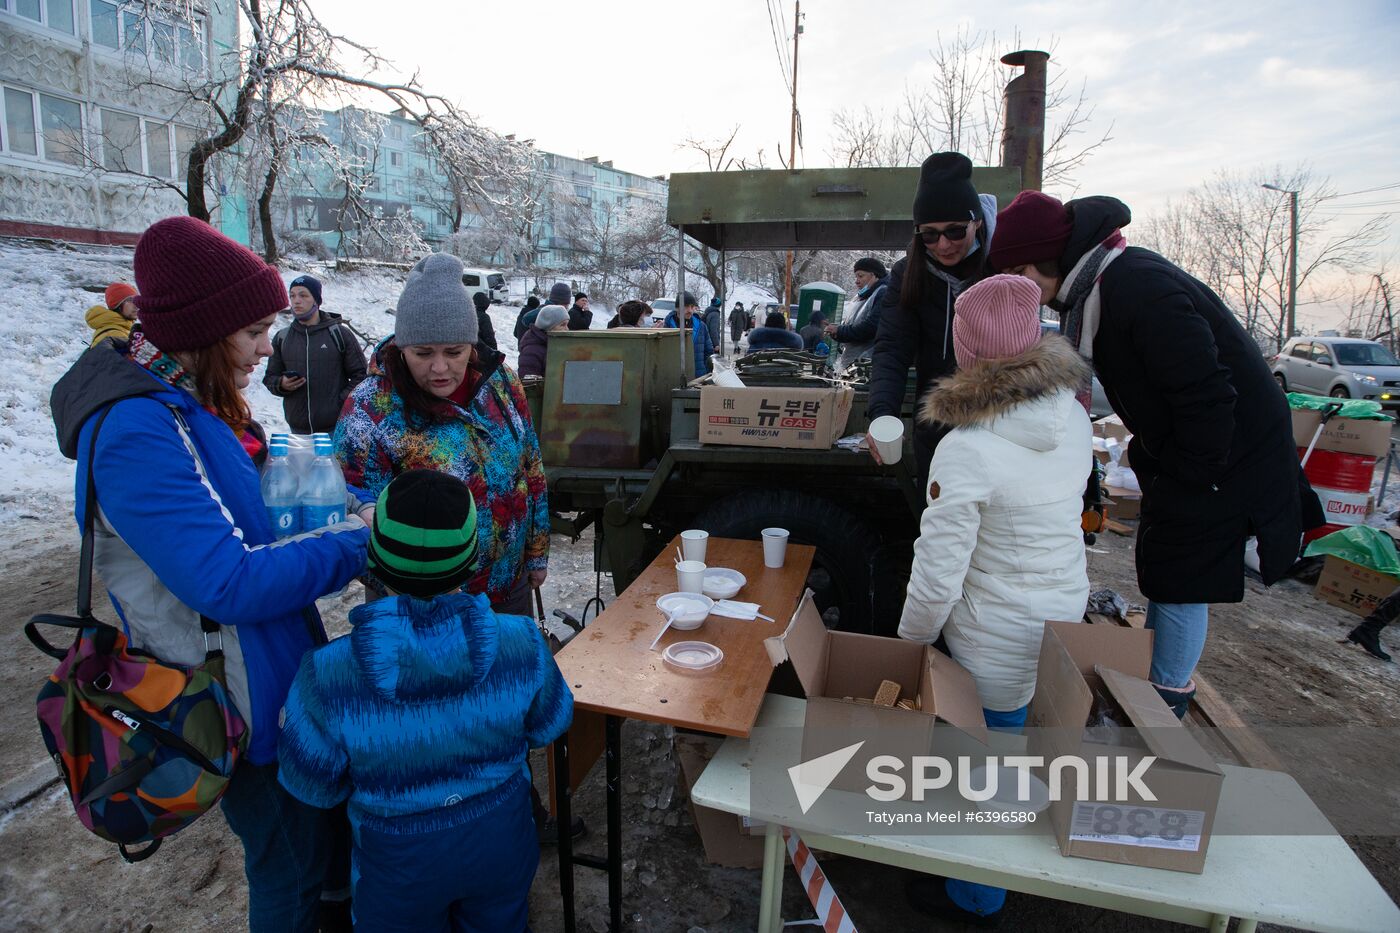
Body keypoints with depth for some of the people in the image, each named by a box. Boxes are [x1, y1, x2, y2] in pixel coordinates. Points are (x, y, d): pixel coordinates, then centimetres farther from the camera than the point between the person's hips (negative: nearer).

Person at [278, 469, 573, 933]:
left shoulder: (326, 675, -30)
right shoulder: (521, 643, -26)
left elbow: (314, 787, -13)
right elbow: (549, 726, -8)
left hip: (398, 863, -1)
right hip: (500, 843, 1)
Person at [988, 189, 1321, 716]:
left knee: (1179, 577, 0)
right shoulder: (1093, 286, 2)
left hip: (1223, 454, -10)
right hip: (1175, 453, 10)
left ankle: (1167, 697, 17)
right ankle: (1151, 669, 35)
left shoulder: (1139, 291, -30)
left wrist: (1189, 480, -19)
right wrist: (1154, 461, 13)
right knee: (1161, 565, 19)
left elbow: (1207, 395, -28)